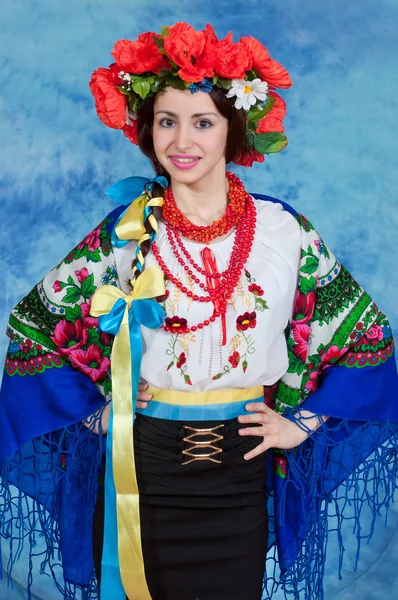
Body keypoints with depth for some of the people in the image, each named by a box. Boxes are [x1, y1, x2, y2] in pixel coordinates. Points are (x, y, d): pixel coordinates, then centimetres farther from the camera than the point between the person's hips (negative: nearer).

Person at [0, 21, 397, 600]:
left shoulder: (284, 232, -4)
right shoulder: (126, 232, -5)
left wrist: (304, 422, -1)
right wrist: (90, 411, -2)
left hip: (241, 475, 1)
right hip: (141, 473, 0)